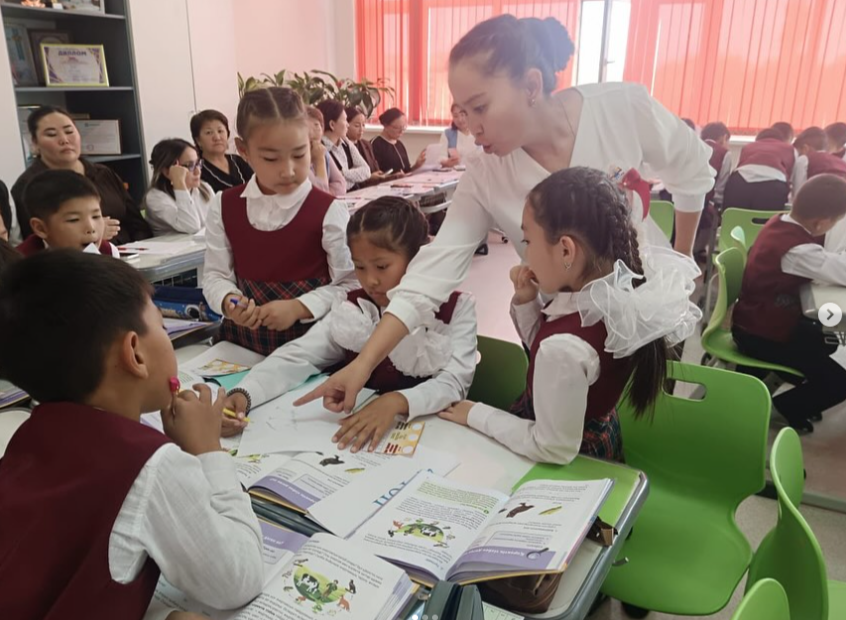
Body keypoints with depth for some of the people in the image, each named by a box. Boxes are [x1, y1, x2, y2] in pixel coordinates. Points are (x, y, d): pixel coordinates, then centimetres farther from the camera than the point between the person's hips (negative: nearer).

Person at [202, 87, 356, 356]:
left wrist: (298, 307, -18)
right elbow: (215, 275, 9)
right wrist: (229, 302, -12)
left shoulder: (328, 211, -9)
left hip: (310, 342, -3)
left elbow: (349, 284, -6)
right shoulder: (224, 207, 3)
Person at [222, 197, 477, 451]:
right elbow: (297, 357, -8)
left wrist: (398, 402, -37)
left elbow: (454, 383, -18)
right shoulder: (353, 310, 2)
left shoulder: (456, 309, -5)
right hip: (361, 430, 1)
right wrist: (244, 394, -25)